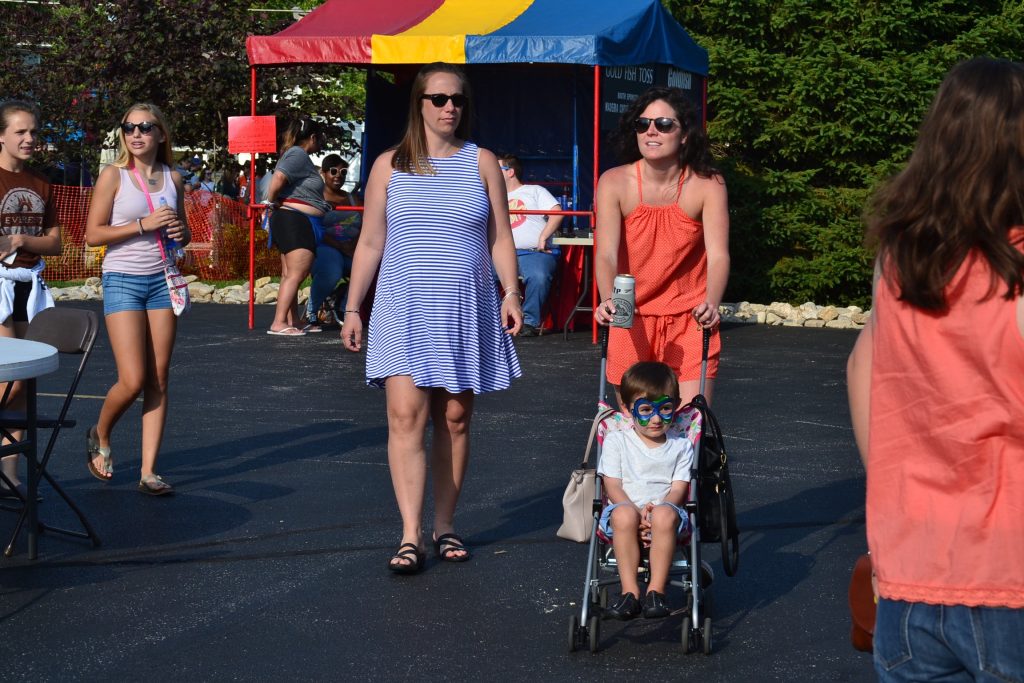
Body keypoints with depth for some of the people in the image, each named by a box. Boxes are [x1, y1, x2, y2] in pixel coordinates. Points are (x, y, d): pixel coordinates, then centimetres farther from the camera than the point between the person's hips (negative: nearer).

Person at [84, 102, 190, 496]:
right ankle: (100, 436, 21)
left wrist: (181, 233, -3)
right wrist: (144, 225, -16)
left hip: (162, 280, 4)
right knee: (133, 381, -10)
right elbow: (93, 235, -8)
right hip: (123, 282, -4)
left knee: (158, 381, 1)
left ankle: (149, 471, 5)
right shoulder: (114, 176, -4)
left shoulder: (173, 179, 8)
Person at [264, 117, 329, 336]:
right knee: (296, 274, -14)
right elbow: (278, 179, -24)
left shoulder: (295, 155, 20)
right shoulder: (298, 155, -12)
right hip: (297, 221, -11)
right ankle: (279, 323, -18)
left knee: (290, 275, 11)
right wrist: (273, 201, -10)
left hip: (297, 224, 11)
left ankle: (293, 323, 15)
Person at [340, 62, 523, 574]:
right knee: (406, 416, -12)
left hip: (465, 309, 1)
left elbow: (500, 237, 8)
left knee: (454, 419, 5)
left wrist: (510, 292, -5)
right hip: (404, 307, -1)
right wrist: (353, 308, 6)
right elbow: (370, 244, 9)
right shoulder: (390, 166, 7)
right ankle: (410, 536, -13)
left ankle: (445, 524, 16)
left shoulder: (481, 162, 8)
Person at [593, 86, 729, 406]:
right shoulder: (615, 182, -9)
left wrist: (711, 304, -38)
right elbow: (606, 253, -18)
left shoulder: (707, 185, -9)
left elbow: (718, 255, -18)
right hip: (632, 321, 1)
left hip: (690, 321, -1)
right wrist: (608, 300, -39)